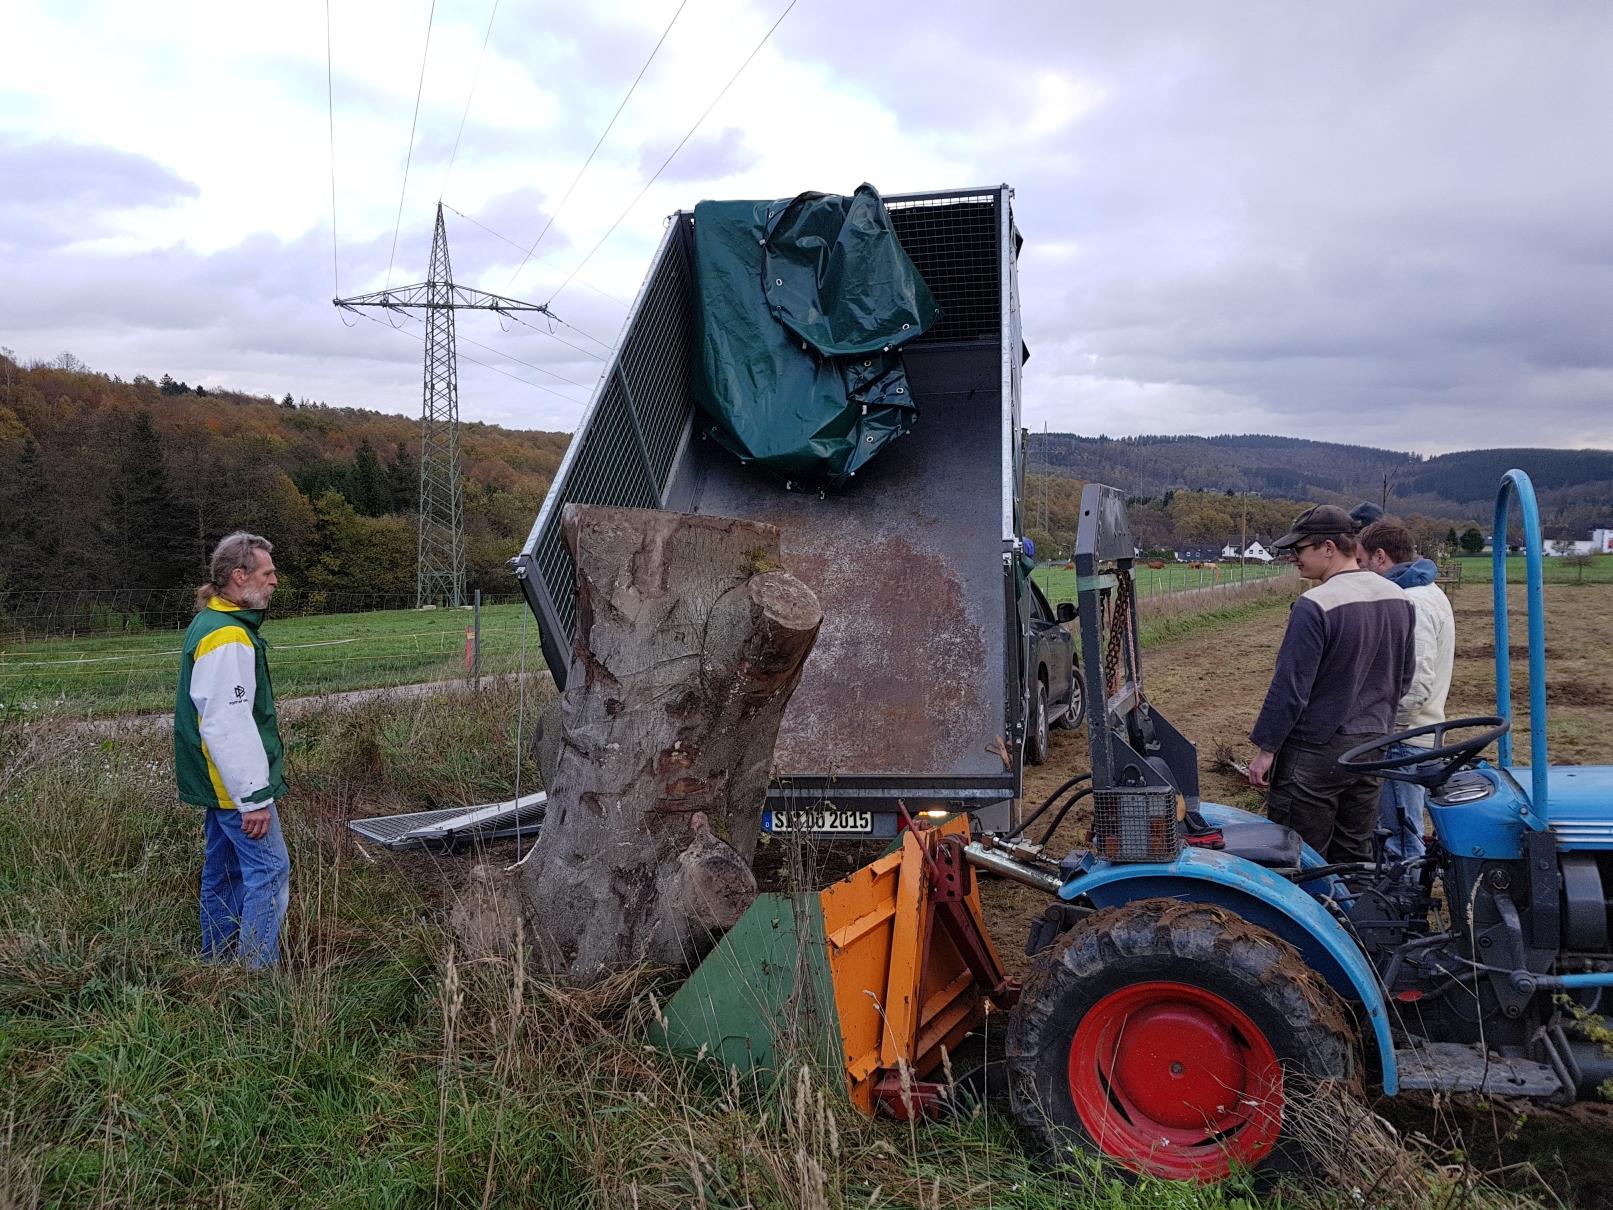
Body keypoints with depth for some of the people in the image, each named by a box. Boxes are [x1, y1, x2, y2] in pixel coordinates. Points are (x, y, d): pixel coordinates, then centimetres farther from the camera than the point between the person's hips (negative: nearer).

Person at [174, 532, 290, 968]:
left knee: (223, 873, 17)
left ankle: (218, 965, 27)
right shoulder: (228, 638, -21)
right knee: (270, 872, -7)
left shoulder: (208, 625, 13)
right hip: (235, 784, -11)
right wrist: (254, 797, -23)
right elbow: (228, 725, -26)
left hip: (218, 784, 11)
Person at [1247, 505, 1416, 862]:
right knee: (1356, 856, 17)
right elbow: (1404, 678, 15)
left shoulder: (1314, 607, -20)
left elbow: (1290, 688, -19)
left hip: (1315, 753, -8)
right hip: (1371, 746, 8)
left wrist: (1266, 748, -11)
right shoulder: (1398, 598, 5)